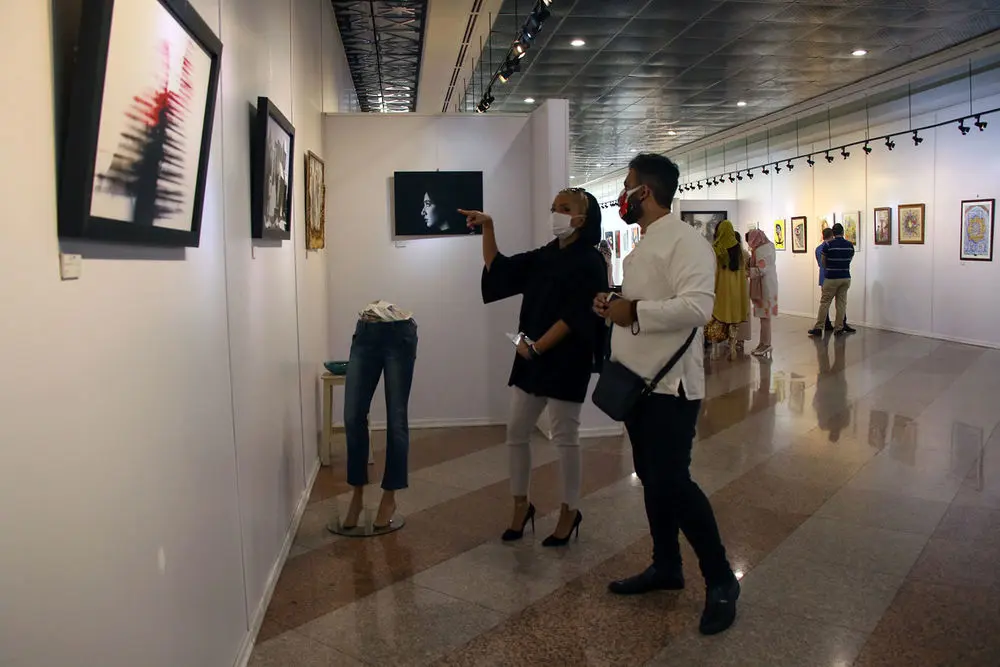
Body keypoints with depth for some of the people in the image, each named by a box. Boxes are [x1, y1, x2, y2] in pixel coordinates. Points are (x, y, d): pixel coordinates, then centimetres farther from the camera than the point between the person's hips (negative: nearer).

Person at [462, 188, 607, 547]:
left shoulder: (590, 262, -8)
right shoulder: (544, 257, 11)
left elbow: (574, 316, -16)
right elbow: (497, 268, 10)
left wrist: (535, 346, -16)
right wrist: (487, 227, 0)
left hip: (566, 360, -7)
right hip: (532, 358, 7)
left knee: (564, 437, 3)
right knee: (516, 433, 9)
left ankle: (570, 511, 20)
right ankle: (521, 505, 25)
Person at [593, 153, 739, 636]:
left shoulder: (684, 240, -15)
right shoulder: (644, 245, 16)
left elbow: (697, 306, -28)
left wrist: (633, 312, -23)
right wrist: (615, 306, 8)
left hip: (669, 384, -10)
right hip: (637, 380, 10)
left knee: (673, 482, -9)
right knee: (651, 477, 15)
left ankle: (721, 581, 8)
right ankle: (665, 565, 30)